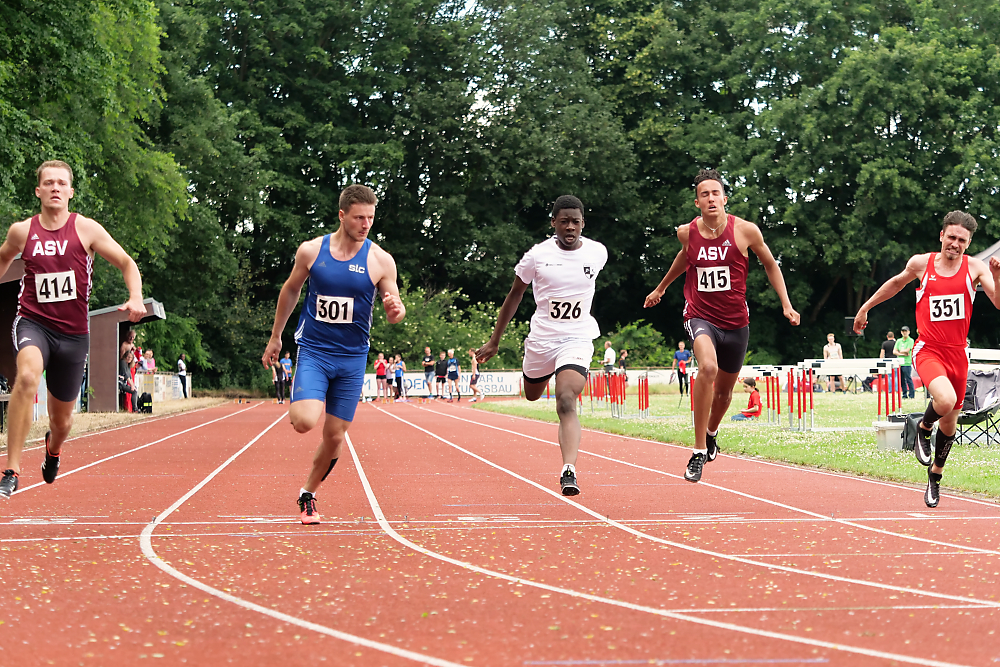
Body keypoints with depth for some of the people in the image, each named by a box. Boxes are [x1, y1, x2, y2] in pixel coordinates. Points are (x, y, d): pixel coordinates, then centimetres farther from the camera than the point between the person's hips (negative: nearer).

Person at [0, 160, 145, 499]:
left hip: (72, 332, 1)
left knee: (62, 417, 14)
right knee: (27, 376, -35)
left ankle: (53, 447, 55)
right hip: (33, 322, -1)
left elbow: (127, 263, 1)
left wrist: (136, 298, -16)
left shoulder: (86, 229, -4)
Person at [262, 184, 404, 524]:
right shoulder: (311, 251, -4)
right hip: (313, 351, -1)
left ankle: (307, 495, 26)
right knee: (303, 422, -24)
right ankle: (302, 404, 11)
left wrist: (395, 311, -25)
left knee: (334, 436, 4)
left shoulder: (380, 260, -5)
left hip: (352, 358, 1)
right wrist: (275, 337, 18)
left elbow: (395, 311, 0)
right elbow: (290, 291, 12)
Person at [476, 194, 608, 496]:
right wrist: (495, 341, 7)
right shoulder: (538, 255, -10)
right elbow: (515, 295, 3)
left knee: (566, 402, -23)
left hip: (577, 339, -2)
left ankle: (569, 471, -31)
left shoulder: (598, 253, -6)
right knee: (532, 395, 24)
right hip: (541, 338, 2)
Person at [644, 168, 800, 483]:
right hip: (700, 315, -2)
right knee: (708, 367, -32)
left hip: (735, 321, 2)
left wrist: (786, 304, 1)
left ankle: (711, 434, 51)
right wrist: (661, 288, 33)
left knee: (724, 389, 16)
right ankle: (699, 452, -25)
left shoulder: (745, 230, -10)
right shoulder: (687, 232, -6)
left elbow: (770, 265, 7)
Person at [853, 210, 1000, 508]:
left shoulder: (975, 267, -3)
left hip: (957, 354, 3)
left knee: (950, 422, 14)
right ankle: (923, 429, 3)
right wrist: (866, 307, 25)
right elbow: (898, 282, 19)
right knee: (945, 400, -31)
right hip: (928, 350, -2)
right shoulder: (921, 263, -2)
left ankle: (935, 475, 39)